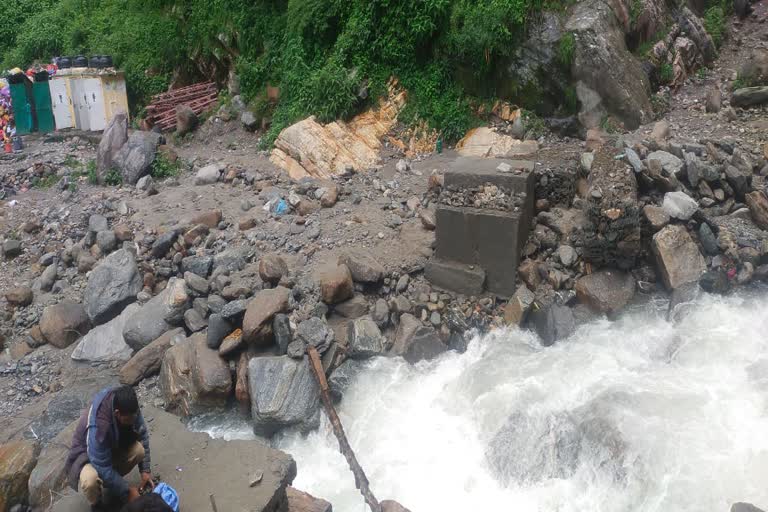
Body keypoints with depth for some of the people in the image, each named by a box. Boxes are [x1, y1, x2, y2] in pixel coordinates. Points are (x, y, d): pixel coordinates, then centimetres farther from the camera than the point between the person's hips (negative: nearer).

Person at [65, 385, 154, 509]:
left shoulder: (129, 408, -24)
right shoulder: (97, 426, -40)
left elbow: (142, 435, -7)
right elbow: (104, 469, -32)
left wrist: (145, 470, -11)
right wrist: (127, 491, -22)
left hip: (113, 445, 6)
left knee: (139, 449, -24)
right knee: (90, 480, -38)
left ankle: (113, 483, 6)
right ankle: (97, 504, -2)